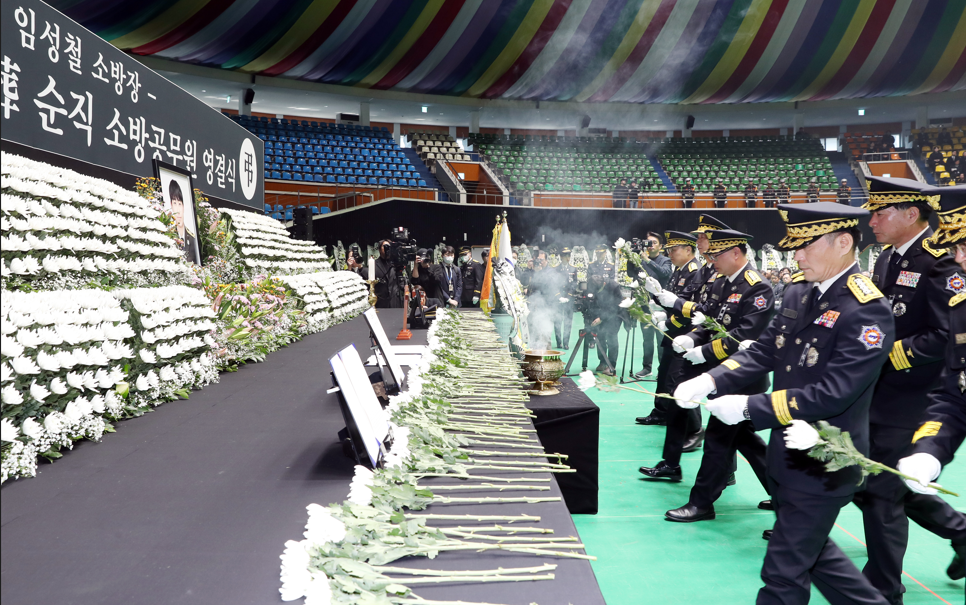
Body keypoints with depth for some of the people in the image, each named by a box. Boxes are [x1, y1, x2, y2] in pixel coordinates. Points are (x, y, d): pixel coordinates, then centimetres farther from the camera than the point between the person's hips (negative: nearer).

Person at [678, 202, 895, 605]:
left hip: (823, 466, -8)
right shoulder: (799, 289, 3)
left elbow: (832, 393, -27)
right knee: (811, 549, 26)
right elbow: (763, 351, 4)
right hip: (787, 455, 8)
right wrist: (711, 381, -12)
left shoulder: (868, 311, -21)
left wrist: (749, 408, -26)